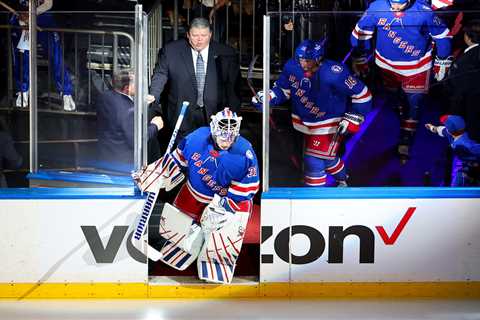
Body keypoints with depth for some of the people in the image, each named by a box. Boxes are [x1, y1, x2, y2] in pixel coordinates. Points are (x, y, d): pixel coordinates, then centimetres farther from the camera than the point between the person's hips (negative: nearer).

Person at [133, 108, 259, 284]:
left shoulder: (245, 154, -27)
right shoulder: (197, 137, -18)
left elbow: (246, 189, -21)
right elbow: (177, 160, 0)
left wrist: (221, 208, -23)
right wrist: (148, 176, 2)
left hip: (230, 198, -4)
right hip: (195, 192, 4)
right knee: (173, 223, 16)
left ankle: (217, 274, 7)